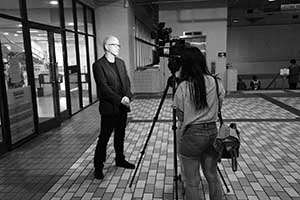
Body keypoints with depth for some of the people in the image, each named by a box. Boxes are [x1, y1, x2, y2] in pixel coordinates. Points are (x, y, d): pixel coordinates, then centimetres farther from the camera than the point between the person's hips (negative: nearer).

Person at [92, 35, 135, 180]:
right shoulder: (98, 65, -10)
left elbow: (127, 81, 10)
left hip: (122, 106, 7)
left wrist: (127, 96, -7)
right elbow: (103, 87, -16)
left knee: (120, 135, 17)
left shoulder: (121, 63, 13)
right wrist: (120, 99, -20)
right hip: (109, 108, -6)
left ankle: (120, 159, 33)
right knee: (104, 137, 0)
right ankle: (98, 166, 11)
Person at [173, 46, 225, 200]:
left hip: (192, 135, -5)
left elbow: (180, 116, -6)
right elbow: (220, 103, 9)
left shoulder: (183, 87, -13)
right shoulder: (215, 82, -1)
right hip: (212, 131, 5)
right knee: (212, 175, 22)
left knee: (192, 182, 9)